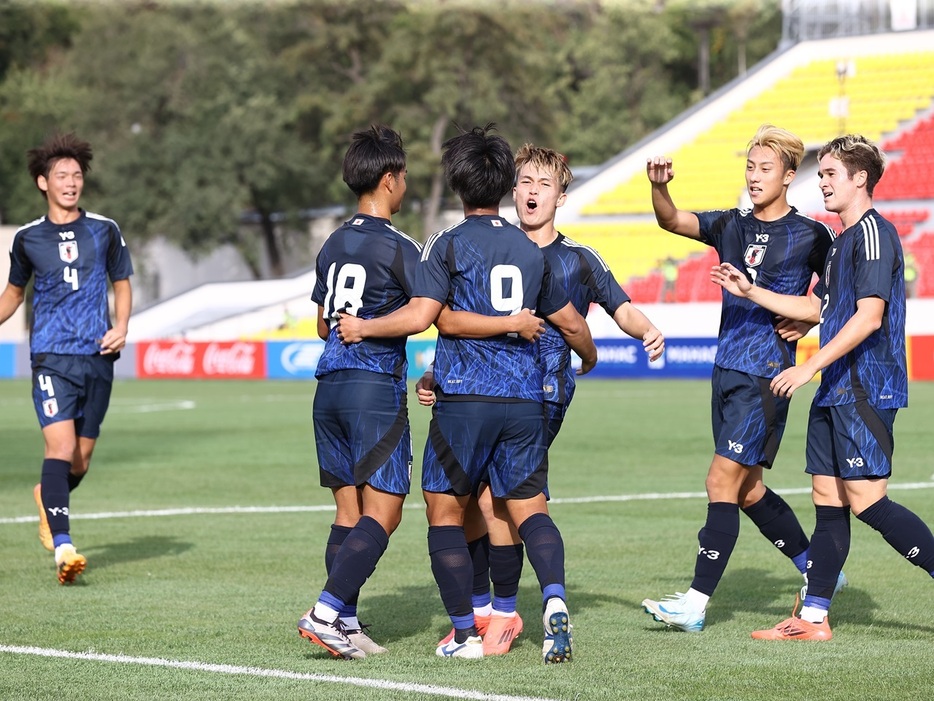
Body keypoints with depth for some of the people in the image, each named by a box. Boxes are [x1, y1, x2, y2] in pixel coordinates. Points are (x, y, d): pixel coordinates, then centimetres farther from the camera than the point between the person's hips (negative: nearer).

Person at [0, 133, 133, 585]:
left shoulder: (104, 231, 6)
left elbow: (122, 283, 17)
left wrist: (120, 328, 1)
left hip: (98, 358, 2)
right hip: (51, 356, -2)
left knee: (81, 460, 8)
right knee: (61, 444, -19)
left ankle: (48, 497, 41)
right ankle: (62, 545, -24)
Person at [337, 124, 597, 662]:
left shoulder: (450, 245, -2)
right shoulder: (531, 251, 13)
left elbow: (419, 316, -12)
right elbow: (571, 324, 22)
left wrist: (363, 328, 3)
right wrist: (588, 356, 44)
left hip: (463, 397, -4)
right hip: (524, 399, 4)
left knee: (446, 511, 7)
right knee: (529, 508, 8)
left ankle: (465, 633, 3)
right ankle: (555, 598, -19)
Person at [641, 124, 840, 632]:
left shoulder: (811, 236, -3)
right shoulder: (731, 227, 11)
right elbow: (673, 222, -1)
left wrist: (808, 323, -6)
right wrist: (659, 187, -21)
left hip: (767, 374, -7)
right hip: (727, 368, 7)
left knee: (723, 482, -11)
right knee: (747, 490, 12)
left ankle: (697, 601, -9)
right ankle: (817, 569, 29)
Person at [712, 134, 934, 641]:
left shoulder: (874, 233, -12)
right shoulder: (843, 240, 20)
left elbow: (869, 316, -21)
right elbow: (817, 308, 31)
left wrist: (810, 367, -22)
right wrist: (750, 291, 28)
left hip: (865, 389, -10)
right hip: (836, 391, 10)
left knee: (866, 500, -13)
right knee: (827, 498, 8)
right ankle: (813, 617, 10)